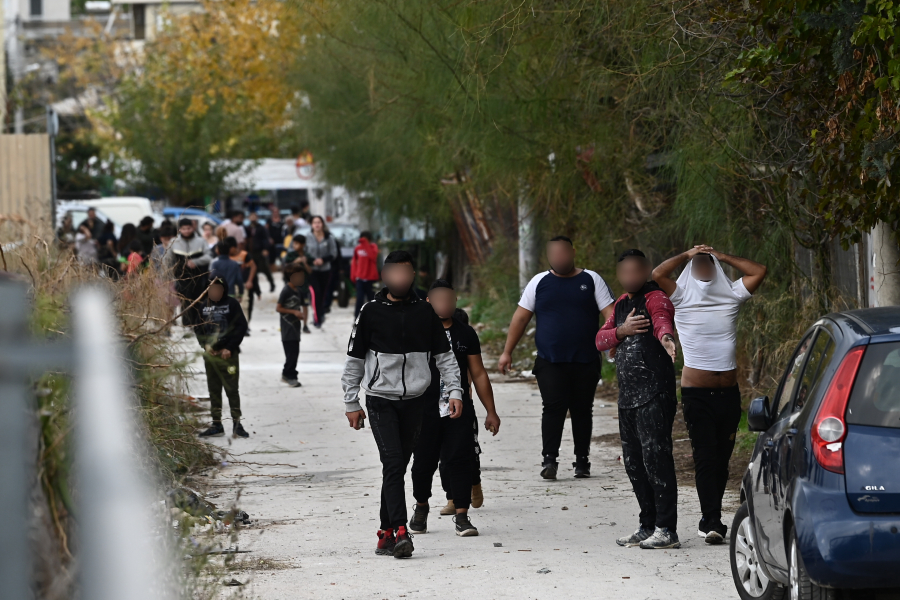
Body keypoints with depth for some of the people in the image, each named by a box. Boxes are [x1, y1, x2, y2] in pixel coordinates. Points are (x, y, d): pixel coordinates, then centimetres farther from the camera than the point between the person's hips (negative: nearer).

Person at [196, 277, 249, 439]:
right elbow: (199, 328, 14)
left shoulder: (232, 304, -1)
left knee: (232, 389, -5)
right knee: (213, 390, 6)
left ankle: (237, 424, -2)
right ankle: (216, 424, 10)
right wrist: (205, 344, -3)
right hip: (210, 353, 4)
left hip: (228, 353, -4)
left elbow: (241, 327, -4)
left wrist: (229, 348, -10)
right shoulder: (205, 306, 10)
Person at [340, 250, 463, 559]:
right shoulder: (371, 312, -1)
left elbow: (444, 356, 10)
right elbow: (354, 360, 4)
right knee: (393, 463, -16)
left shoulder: (425, 312, 6)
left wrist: (455, 391, -2)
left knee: (398, 467, 8)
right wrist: (351, 403, 2)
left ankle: (386, 531, 17)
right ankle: (400, 532, -23)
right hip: (381, 399, -3)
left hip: (414, 401, 3)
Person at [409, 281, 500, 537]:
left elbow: (478, 374, 14)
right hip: (425, 409, -1)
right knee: (424, 462, 5)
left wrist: (491, 411, 11)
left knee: (458, 460, -7)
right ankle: (421, 507, 31)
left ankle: (461, 516, -5)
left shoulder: (465, 334, 10)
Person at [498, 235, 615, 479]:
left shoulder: (591, 280, 5)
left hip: (585, 362, 0)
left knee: (582, 410, 5)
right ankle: (549, 459, -12)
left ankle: (582, 460, 14)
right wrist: (507, 352, 7)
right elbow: (521, 317, 10)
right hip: (550, 362, 0)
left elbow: (610, 313, -1)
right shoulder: (540, 282, 8)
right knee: (554, 408, -12)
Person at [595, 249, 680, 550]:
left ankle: (666, 529, -11)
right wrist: (622, 331, -9)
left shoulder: (655, 298, -8)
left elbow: (661, 319, -31)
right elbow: (600, 340, 11)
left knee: (655, 457, -12)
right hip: (628, 395, 9)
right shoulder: (622, 304, 17)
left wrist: (665, 337, -54)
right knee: (634, 462, 13)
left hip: (654, 394, -9)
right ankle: (648, 526, 23)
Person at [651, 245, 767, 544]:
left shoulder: (731, 295, 9)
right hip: (696, 393, -3)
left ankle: (709, 519, 14)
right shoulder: (682, 298, 3)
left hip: (728, 392, 3)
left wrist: (722, 256, 7)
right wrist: (687, 254, 2)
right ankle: (712, 521, -12)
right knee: (705, 457, -8)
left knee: (721, 458, 5)